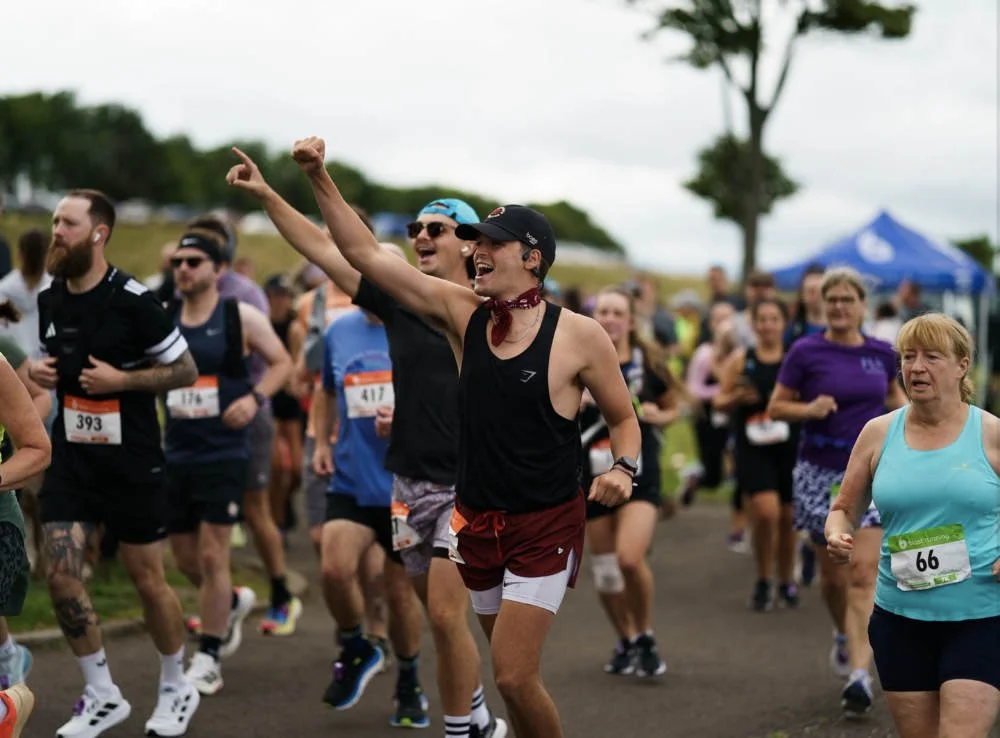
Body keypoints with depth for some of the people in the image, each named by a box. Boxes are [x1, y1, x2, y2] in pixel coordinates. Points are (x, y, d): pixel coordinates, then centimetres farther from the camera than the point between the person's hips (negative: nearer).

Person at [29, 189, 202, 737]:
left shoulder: (132, 301, -14)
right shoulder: (50, 300, 4)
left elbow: (186, 370, -8)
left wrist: (121, 379, -19)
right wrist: (36, 370, 0)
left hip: (130, 458, -5)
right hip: (71, 455, 5)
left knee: (146, 578, 5)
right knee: (60, 573, -4)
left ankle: (176, 688, 26)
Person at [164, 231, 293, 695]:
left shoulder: (241, 317, -4)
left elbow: (282, 362, 1)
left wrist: (255, 398, -16)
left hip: (223, 453, -5)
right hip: (175, 453, 5)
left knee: (212, 556, -7)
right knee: (185, 559, 11)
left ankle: (208, 660, 5)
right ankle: (234, 603, 42)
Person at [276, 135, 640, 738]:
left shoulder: (579, 336, -11)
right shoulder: (463, 314, -1)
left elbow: (624, 419, 1)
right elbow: (366, 254, -2)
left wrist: (624, 469, -18)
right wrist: (321, 179, -10)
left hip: (546, 527, -5)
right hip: (477, 522, 5)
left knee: (513, 677, -12)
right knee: (513, 673, 15)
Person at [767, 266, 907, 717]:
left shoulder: (881, 353, 4)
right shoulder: (806, 352, -4)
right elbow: (776, 407, -1)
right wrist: (809, 409, -19)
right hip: (820, 473, -1)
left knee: (864, 572, -11)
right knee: (833, 572, 10)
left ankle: (860, 674, -16)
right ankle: (844, 634, 41)